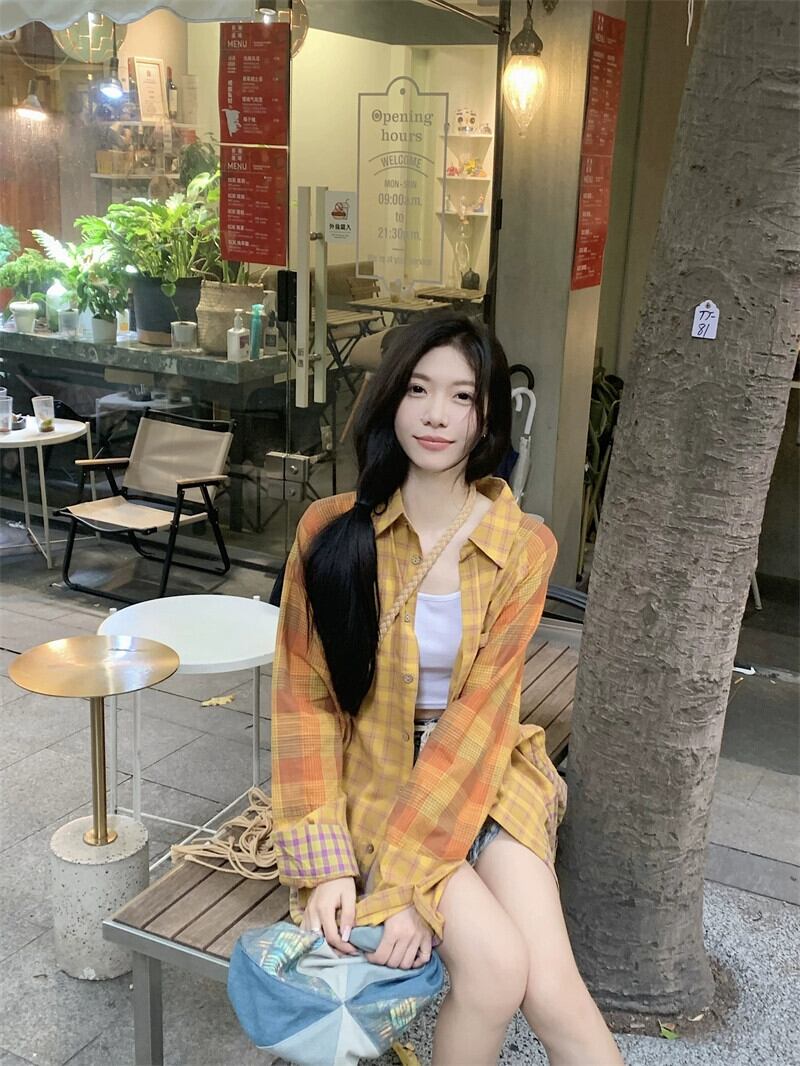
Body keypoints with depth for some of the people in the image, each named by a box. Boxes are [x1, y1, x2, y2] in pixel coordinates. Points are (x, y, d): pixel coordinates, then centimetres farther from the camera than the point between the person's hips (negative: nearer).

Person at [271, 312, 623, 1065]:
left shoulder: (524, 546, -10)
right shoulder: (331, 531, -11)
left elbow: (479, 715, -15)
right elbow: (305, 700, -8)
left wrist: (410, 879, -20)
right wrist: (325, 864, -15)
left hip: (484, 778, 1)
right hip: (373, 779, -1)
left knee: (553, 993, -18)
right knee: (497, 963, -21)